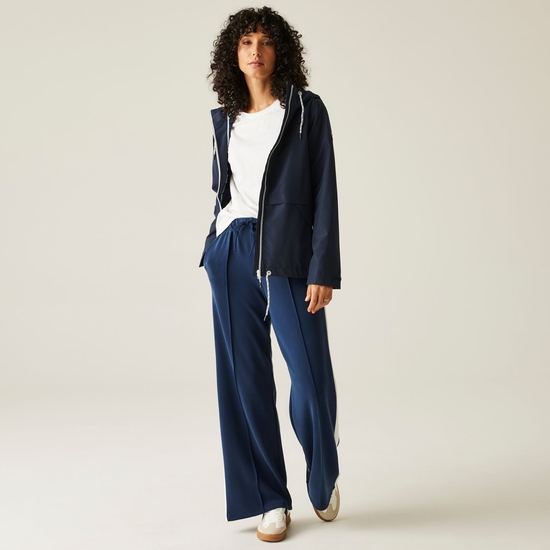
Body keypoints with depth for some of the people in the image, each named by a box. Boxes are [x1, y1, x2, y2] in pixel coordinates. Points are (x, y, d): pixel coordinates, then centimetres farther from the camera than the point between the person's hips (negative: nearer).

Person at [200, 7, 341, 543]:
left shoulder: (307, 110, 1)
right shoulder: (224, 117, 14)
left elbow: (324, 193, -5)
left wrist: (323, 271, -12)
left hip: (287, 255, -4)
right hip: (231, 253, 4)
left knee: (311, 374, -7)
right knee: (245, 377, 4)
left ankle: (324, 479, 24)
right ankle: (269, 500, 17)